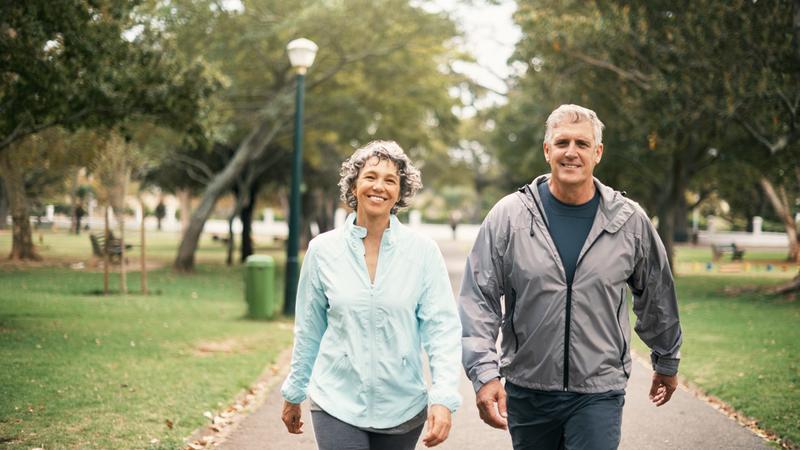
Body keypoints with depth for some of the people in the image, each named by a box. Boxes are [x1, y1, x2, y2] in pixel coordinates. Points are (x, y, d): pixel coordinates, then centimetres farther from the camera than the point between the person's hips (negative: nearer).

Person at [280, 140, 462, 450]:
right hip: (337, 404, 0)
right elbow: (308, 329, 8)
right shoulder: (323, 250, -1)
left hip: (403, 409, 1)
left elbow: (442, 327, -9)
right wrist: (294, 393, 14)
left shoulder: (423, 252, -5)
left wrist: (444, 398, -20)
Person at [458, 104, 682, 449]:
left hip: (599, 394, -1)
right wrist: (484, 373, -13)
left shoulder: (630, 221, 0)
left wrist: (667, 362, 23)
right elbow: (478, 300, -4)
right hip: (525, 392, 1)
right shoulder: (508, 216, -4)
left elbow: (656, 297, 14)